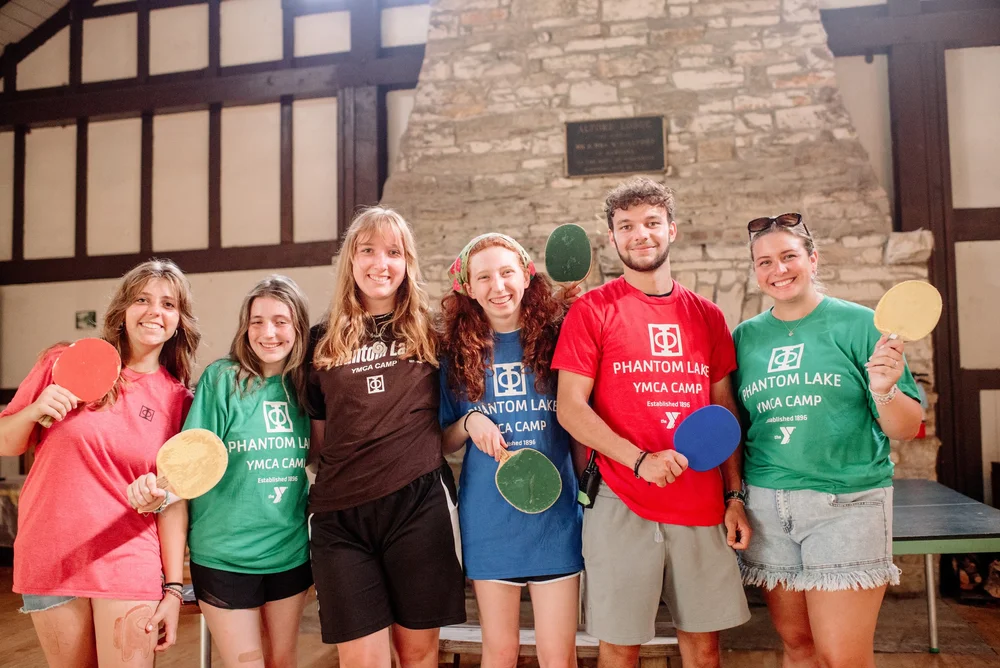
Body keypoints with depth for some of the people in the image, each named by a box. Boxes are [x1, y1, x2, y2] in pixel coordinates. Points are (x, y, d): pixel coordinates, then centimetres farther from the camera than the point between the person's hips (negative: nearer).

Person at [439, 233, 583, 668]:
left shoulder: (557, 338, -3)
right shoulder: (457, 354, 1)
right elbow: (443, 443, 9)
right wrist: (469, 423, -10)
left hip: (555, 514, -1)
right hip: (488, 518, 1)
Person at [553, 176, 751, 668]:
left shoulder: (707, 315, 10)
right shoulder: (592, 310, -2)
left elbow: (724, 409, 14)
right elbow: (570, 408, -6)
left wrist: (734, 496, 8)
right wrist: (640, 459, -17)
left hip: (703, 506, 4)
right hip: (621, 505, -3)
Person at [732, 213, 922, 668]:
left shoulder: (860, 325, -2)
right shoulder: (744, 337, 7)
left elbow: (906, 429, -1)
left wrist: (885, 391, -21)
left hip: (846, 504, -3)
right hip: (766, 506, 3)